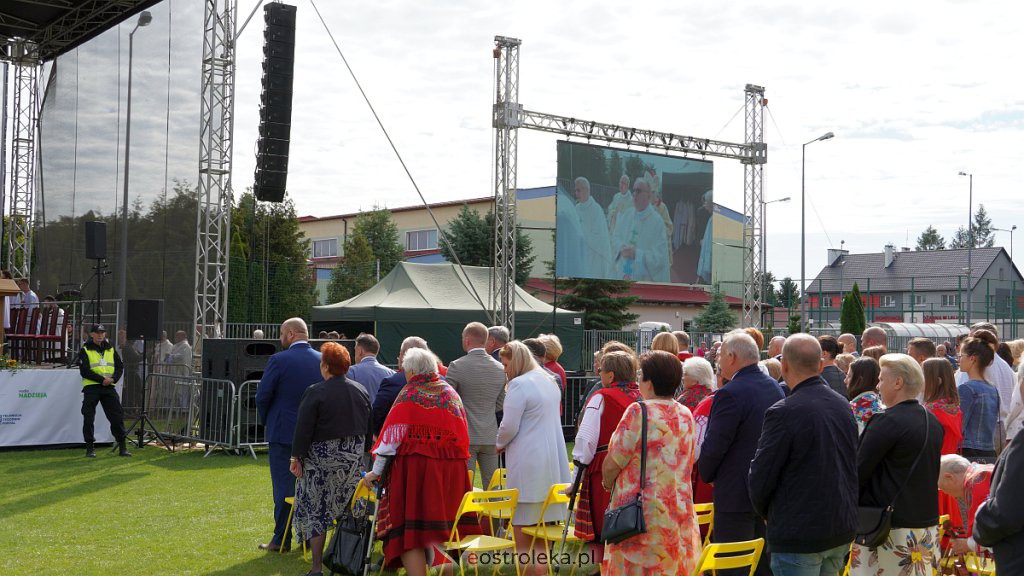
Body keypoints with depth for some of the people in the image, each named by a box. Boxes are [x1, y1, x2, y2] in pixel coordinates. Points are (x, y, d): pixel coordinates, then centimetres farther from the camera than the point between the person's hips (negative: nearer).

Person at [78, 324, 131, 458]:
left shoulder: (110, 350, 16)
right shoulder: (85, 351, 1)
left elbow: (120, 367, 12)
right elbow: (84, 371, -9)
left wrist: (113, 379, -8)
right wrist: (102, 380, -16)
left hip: (109, 387, 3)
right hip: (91, 387, -3)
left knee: (117, 416, -1)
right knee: (88, 418, -4)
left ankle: (122, 447, 5)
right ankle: (90, 448, 5)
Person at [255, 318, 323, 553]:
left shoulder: (279, 360, -13)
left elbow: (262, 395, -9)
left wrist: (267, 421, 8)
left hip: (283, 432, -4)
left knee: (283, 486, 1)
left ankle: (282, 539, 4)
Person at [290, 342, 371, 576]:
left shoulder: (315, 392, -12)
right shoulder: (361, 391, 7)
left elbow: (304, 428, -12)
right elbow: (368, 427, 13)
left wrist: (296, 457, -6)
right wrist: (362, 453, 21)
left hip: (322, 458, -5)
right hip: (353, 457, 5)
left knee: (315, 511, 1)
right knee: (348, 511, 13)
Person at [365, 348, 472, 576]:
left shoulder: (409, 395, -5)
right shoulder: (451, 394, 9)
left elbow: (392, 436, -7)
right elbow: (464, 434, 12)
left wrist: (376, 471, -1)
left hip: (416, 466, -5)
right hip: (453, 469, 5)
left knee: (409, 531, 0)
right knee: (443, 528, 14)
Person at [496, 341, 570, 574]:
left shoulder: (518, 385, -15)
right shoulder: (550, 382, 12)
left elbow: (509, 427, -17)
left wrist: (499, 445, 4)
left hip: (527, 464, -8)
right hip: (553, 461, 8)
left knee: (522, 522, 0)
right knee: (543, 522, 13)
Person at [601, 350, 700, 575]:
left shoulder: (639, 412, -13)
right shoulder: (686, 415, 7)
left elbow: (612, 464, -11)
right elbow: (689, 462, 14)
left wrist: (608, 483, 9)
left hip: (642, 514, -6)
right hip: (681, 514, 6)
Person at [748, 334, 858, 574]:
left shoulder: (783, 412, -18)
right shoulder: (843, 406, 6)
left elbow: (760, 478, -13)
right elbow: (853, 467, 15)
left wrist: (765, 511, 6)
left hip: (799, 536, -7)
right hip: (842, 530, 8)